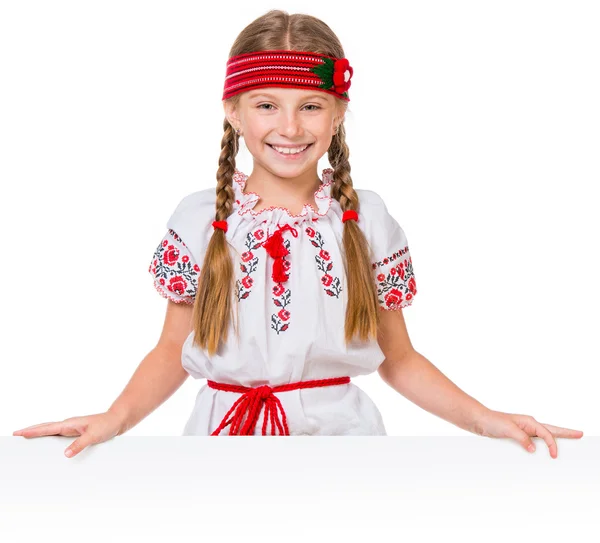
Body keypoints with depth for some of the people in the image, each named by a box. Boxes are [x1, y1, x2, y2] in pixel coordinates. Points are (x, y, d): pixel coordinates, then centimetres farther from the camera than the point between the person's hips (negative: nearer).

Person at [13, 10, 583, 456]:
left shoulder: (367, 220, -2)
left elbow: (398, 360, 3)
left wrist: (484, 419, -8)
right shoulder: (199, 220, -3)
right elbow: (172, 354, 3)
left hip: (338, 429, 0)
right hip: (228, 427, 0)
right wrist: (114, 418, -13)